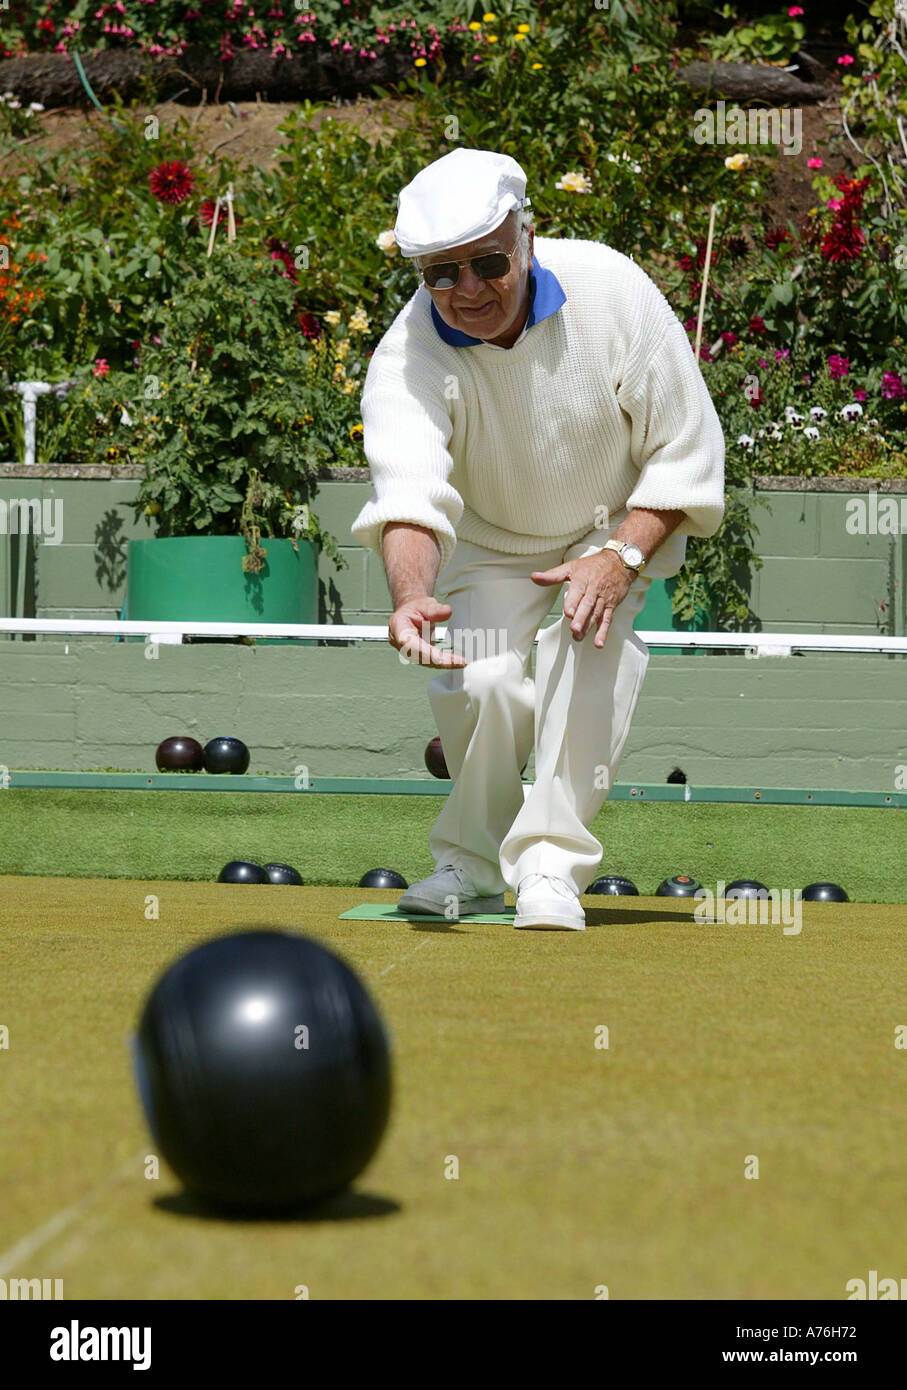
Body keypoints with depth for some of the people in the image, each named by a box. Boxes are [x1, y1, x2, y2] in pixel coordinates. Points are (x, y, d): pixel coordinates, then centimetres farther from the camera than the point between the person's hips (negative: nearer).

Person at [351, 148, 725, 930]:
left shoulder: (612, 292, -28)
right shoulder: (406, 359, -28)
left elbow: (688, 446, -18)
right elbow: (409, 493, -45)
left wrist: (621, 558, -30)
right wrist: (411, 596, -65)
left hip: (626, 521, -1)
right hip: (491, 542, 1)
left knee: (589, 644, -28)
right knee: (477, 679, -21)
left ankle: (551, 866, -22)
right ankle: (475, 865, 4)